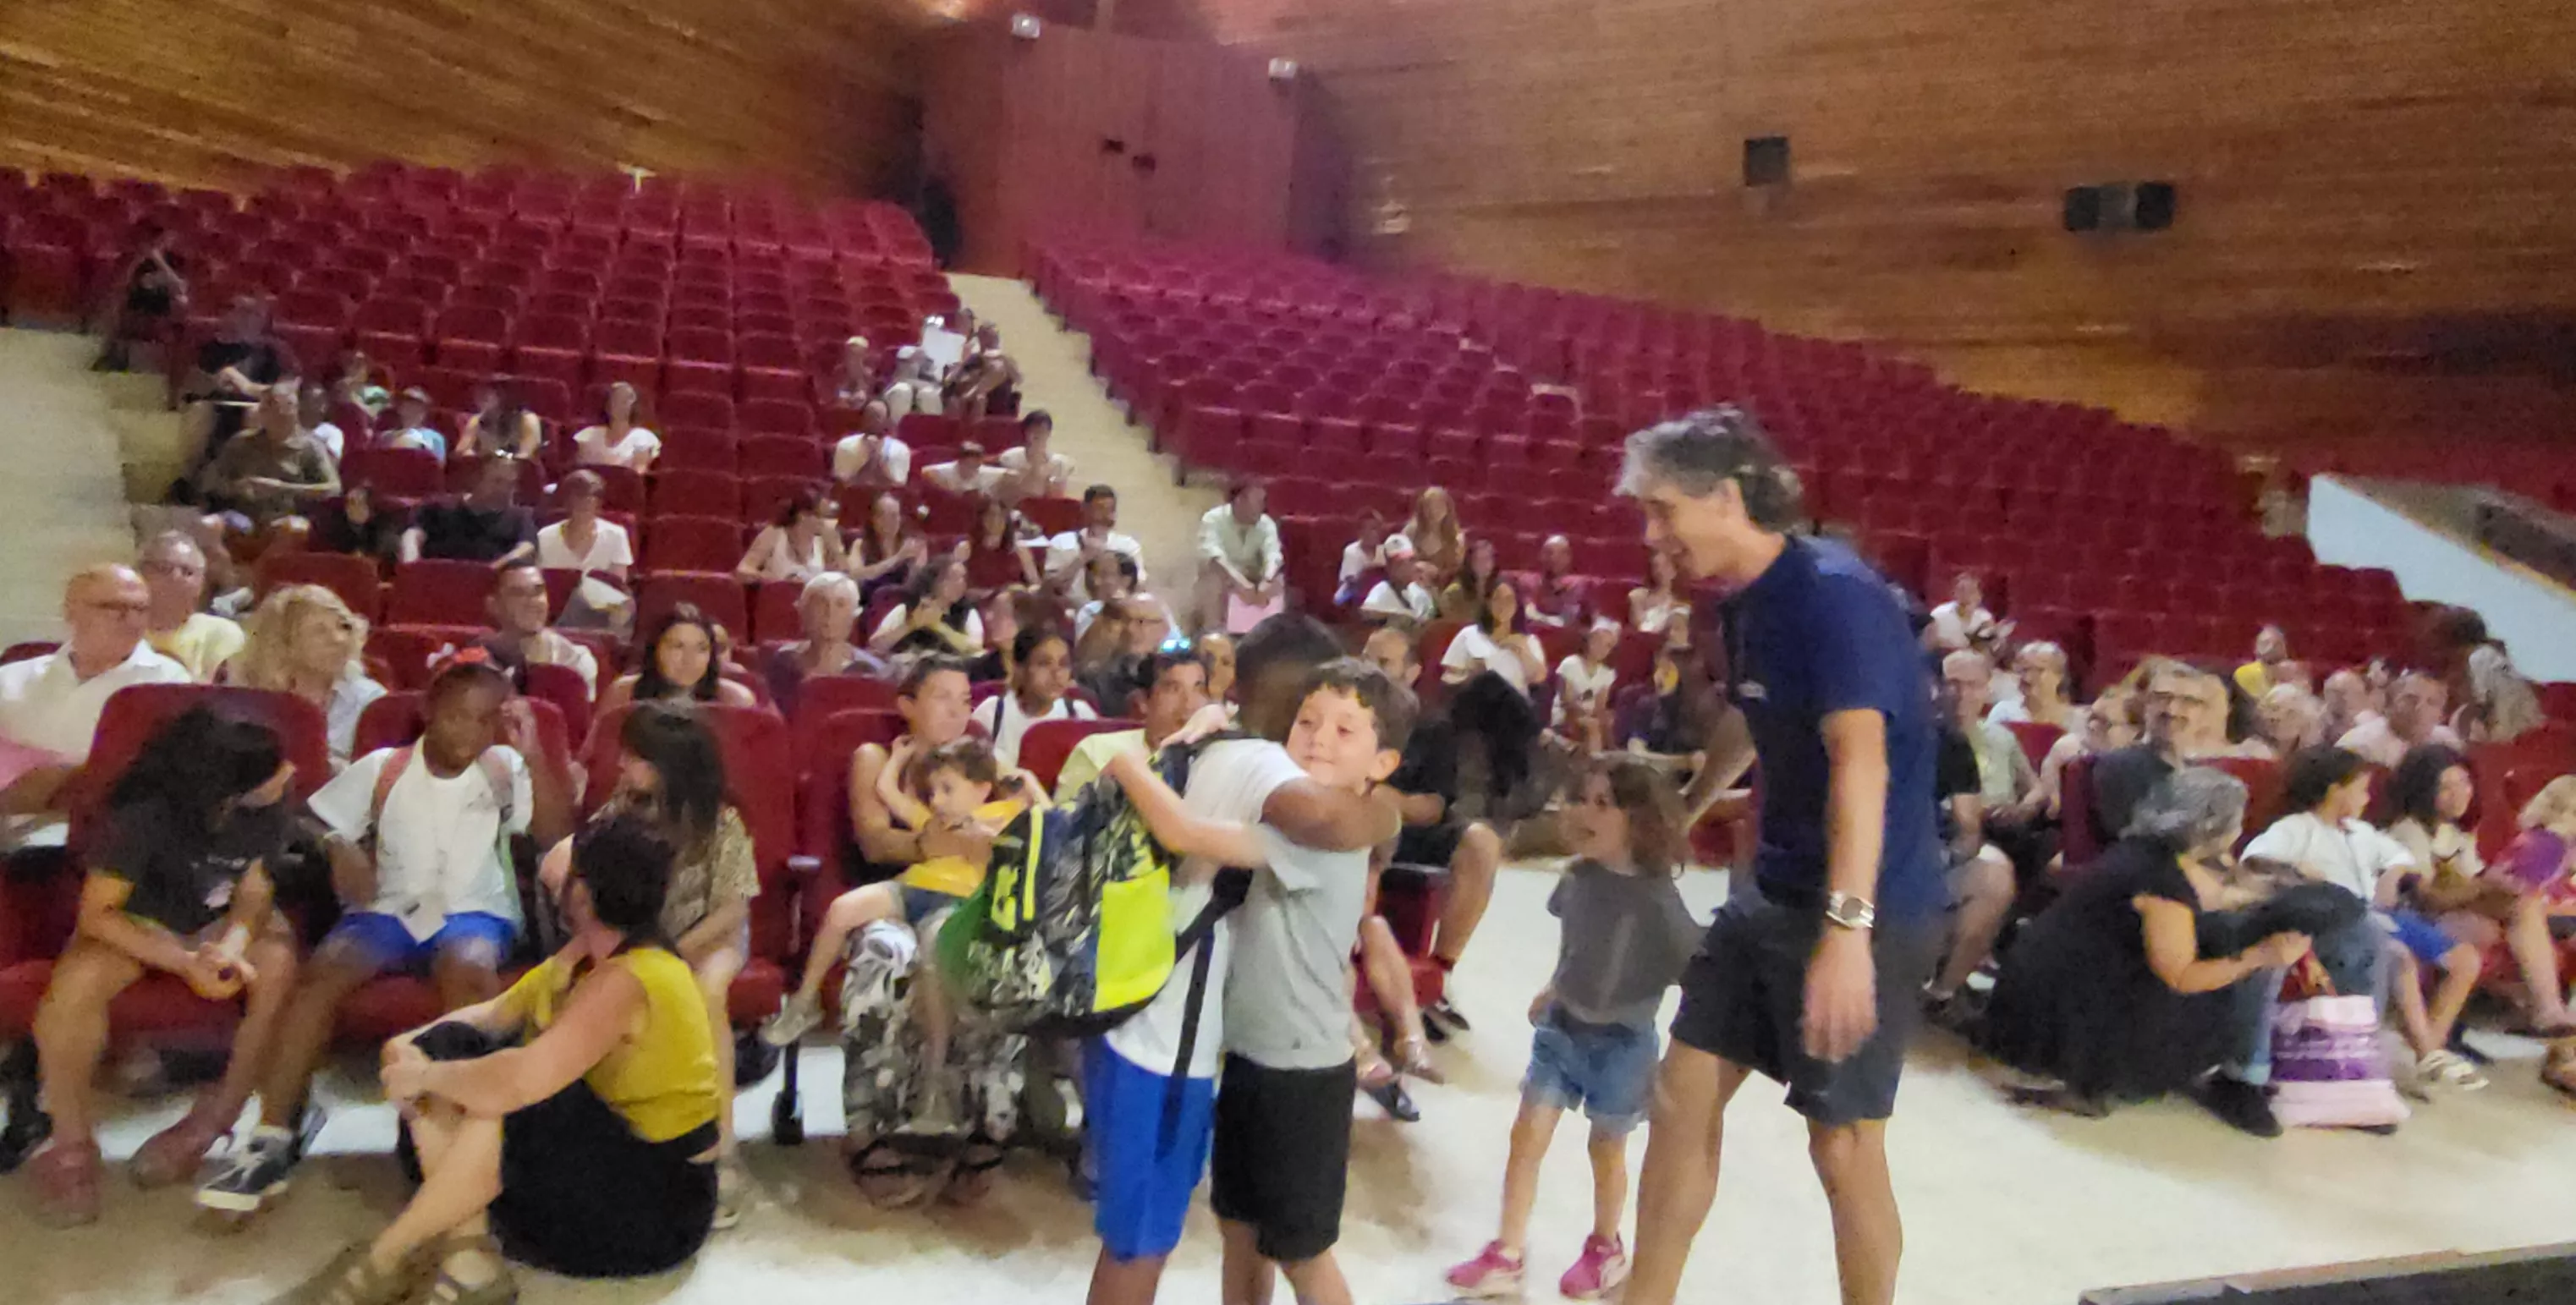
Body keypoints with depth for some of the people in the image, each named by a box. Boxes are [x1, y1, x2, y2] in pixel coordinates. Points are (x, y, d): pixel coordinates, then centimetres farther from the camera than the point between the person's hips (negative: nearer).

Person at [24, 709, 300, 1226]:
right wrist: (184, 963, -34)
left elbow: (255, 890, -12)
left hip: (226, 922, 2)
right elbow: (96, 912, -24)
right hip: (135, 920, -2)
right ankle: (72, 1145, -11)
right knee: (74, 985, -32)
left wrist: (233, 948, -33)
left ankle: (215, 1117, -12)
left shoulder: (269, 804, -22)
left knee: (279, 967, -30)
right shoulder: (145, 813, -31)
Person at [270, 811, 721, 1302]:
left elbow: (520, 1081, -37)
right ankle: (470, 1257, -15)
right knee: (443, 1053, -3)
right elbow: (495, 1013, 13)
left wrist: (427, 1075, -19)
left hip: (655, 1193, -10)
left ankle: (383, 1259, -12)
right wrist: (416, 1046, -7)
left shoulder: (626, 981, -26)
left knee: (500, 1111, -34)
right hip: (596, 1139, 10)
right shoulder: (587, 955, 7)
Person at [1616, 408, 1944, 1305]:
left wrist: (1846, 927, -41)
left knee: (1842, 1144, 1)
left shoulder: (1834, 594, -21)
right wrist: (1680, 814, 38)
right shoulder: (1741, 601, 7)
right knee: (1683, 1096, 12)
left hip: (1870, 906, -9)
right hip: (1775, 891, 9)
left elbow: (1860, 757, -33)